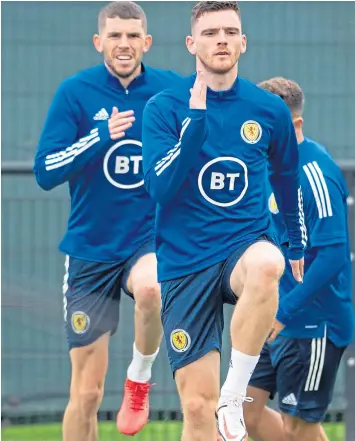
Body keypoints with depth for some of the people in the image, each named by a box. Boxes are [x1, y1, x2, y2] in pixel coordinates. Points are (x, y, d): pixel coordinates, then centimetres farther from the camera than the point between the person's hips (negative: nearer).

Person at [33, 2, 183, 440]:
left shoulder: (172, 90, -2)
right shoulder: (75, 92, -5)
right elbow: (45, 171, -12)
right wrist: (101, 136, -24)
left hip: (153, 236, 0)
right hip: (91, 247, 0)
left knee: (150, 288, -36)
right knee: (87, 393, -1)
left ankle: (140, 379, -9)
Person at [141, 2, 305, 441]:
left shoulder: (270, 109, 2)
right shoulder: (164, 107, -4)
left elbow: (287, 182, 20)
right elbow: (160, 187, -18)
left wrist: (297, 248, 26)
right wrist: (197, 116, -23)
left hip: (246, 244, 1)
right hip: (185, 263, 0)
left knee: (266, 264, -38)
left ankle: (235, 393, -25)